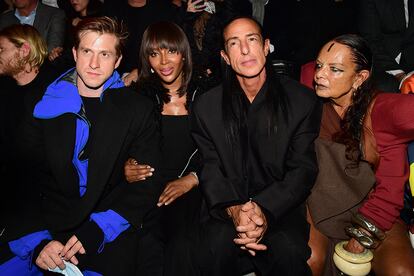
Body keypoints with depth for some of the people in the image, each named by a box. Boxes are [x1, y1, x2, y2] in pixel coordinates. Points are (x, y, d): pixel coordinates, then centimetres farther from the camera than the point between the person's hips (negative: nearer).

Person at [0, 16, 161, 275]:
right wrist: (39, 241, -11)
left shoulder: (139, 110, 1)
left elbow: (146, 187, -1)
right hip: (47, 223, 2)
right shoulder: (45, 106, 5)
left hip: (110, 232, -1)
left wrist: (94, 232, -12)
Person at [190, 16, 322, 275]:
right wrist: (233, 210, -21)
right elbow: (211, 171, 0)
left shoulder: (303, 101, 0)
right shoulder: (207, 107, 5)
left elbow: (303, 169, -3)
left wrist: (265, 210, -21)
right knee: (218, 246, -30)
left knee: (289, 251, -30)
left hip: (281, 208, 0)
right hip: (226, 208, 1)